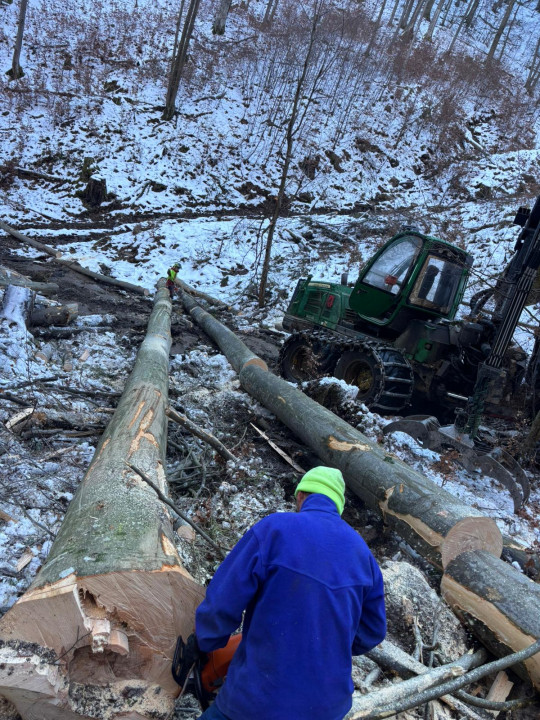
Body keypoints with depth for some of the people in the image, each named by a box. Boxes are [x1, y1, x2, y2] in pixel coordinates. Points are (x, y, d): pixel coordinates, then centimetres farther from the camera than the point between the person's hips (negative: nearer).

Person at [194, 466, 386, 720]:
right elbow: (372, 631, 11)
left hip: (261, 700, -4)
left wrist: (206, 643, 5)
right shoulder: (361, 552, 1)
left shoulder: (273, 529, -15)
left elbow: (221, 603, -15)